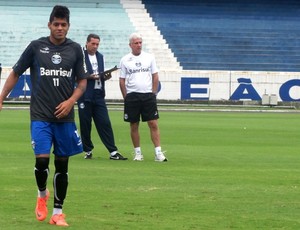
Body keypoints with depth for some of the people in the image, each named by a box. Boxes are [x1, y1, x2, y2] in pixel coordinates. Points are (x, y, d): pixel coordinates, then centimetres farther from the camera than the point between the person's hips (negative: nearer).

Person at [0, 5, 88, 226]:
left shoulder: (75, 49, 3)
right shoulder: (36, 47, -2)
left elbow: (82, 81, 10)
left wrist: (71, 100, -7)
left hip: (65, 117, 2)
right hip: (40, 116, -2)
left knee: (62, 164, 5)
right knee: (42, 159, -14)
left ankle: (58, 213, 15)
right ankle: (42, 194, 17)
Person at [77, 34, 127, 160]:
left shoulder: (100, 56, 16)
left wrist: (105, 77, 0)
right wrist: (89, 77, -20)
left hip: (98, 94, 5)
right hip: (85, 96, -5)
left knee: (105, 123, 0)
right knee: (85, 125, 1)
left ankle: (113, 152, -2)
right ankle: (88, 151, 13)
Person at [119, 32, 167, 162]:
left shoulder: (149, 58, 7)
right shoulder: (125, 60, 4)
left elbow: (155, 77, 9)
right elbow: (122, 81, 6)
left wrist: (153, 94, 2)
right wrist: (126, 98, 0)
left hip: (148, 96, 0)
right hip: (132, 96, 0)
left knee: (153, 124, -6)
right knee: (134, 126, 4)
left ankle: (158, 153, -6)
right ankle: (137, 152, 14)